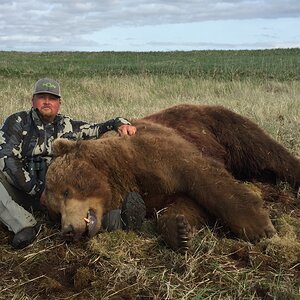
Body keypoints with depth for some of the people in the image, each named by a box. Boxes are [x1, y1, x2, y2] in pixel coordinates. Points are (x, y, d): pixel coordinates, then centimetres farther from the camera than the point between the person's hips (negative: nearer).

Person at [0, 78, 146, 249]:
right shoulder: (18, 122, 0)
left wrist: (120, 123, -12)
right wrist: (37, 190, -16)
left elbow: (98, 129, 11)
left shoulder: (68, 126, 11)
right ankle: (25, 225, -40)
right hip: (22, 190, -2)